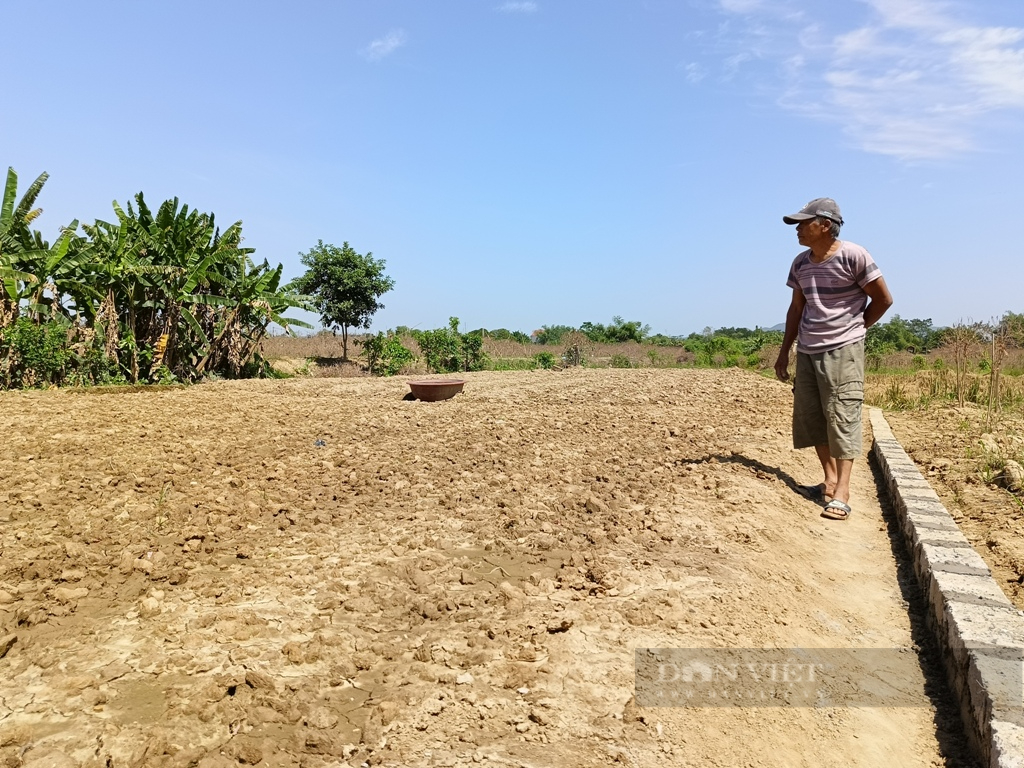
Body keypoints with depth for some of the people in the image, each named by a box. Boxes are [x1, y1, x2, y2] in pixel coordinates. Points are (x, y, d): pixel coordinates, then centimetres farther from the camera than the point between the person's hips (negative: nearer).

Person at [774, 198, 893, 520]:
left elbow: (884, 299, -3)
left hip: (842, 351, -6)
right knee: (811, 418, 7)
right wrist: (784, 352, 12)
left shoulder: (853, 255, -10)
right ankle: (830, 481, 19)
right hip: (806, 352, 7)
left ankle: (842, 493, -7)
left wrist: (856, 328, 5)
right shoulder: (800, 263, 8)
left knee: (842, 417, -8)